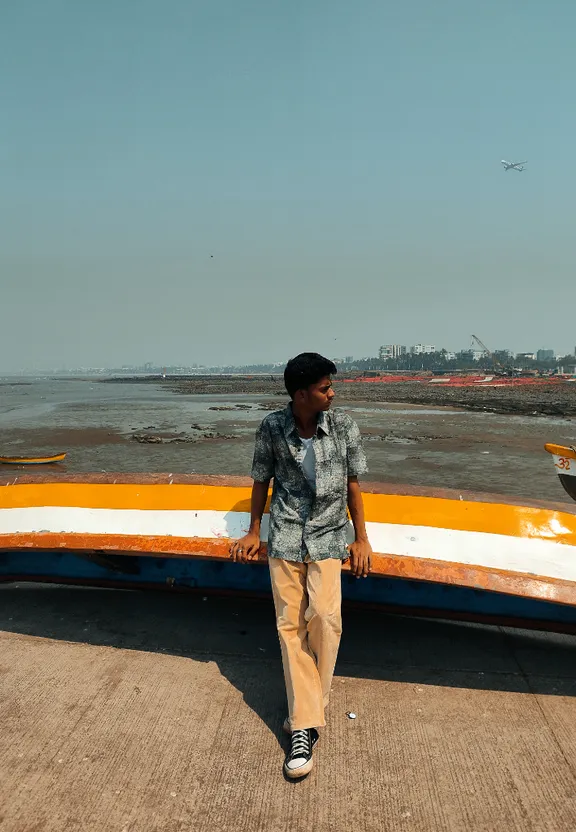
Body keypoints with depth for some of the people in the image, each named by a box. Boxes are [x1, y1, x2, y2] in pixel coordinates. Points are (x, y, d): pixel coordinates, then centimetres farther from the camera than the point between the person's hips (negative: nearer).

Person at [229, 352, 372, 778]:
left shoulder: (344, 426, -6)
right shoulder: (272, 428, -7)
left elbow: (352, 483, 3)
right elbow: (262, 481, 7)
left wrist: (362, 539, 6)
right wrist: (253, 533, 14)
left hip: (327, 535, 0)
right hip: (284, 536, 1)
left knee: (324, 616, -17)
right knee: (290, 624, -2)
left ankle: (307, 709, 6)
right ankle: (305, 727, 5)